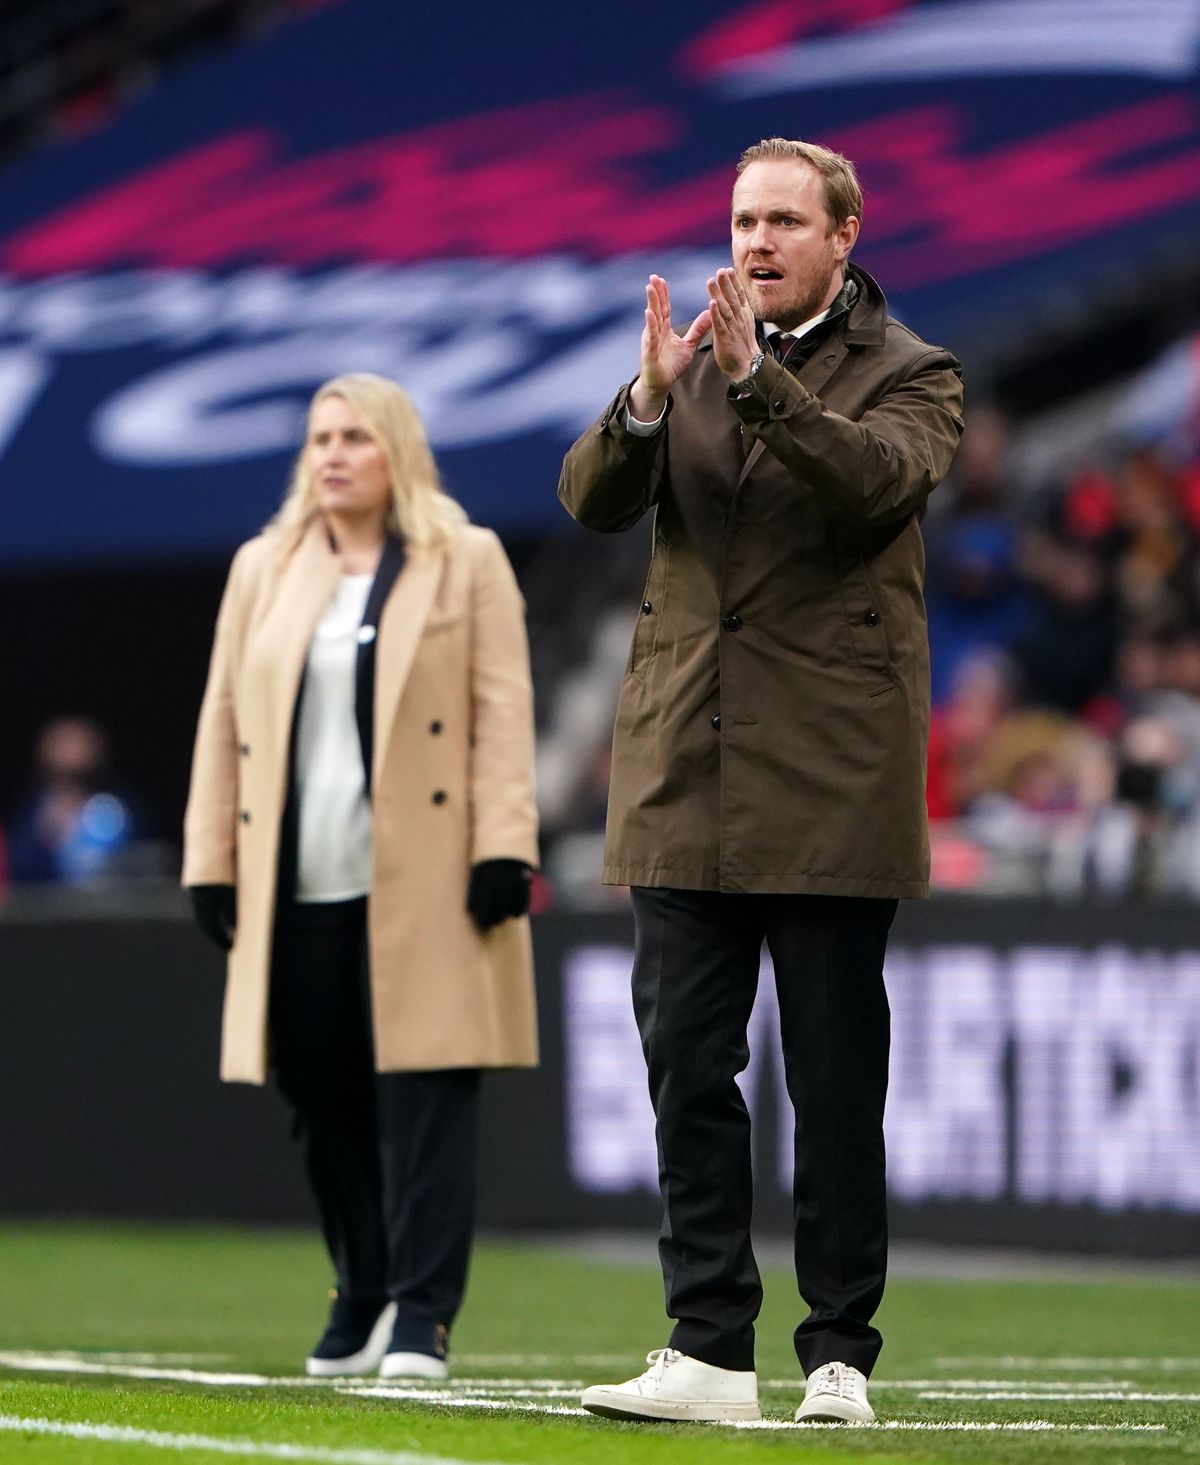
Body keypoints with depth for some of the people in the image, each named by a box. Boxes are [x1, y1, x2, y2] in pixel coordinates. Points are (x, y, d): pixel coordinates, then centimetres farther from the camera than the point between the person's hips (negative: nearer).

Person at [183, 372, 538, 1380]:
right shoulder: (263, 570, 15)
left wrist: (503, 850, -10)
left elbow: (501, 713, -1)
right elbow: (224, 721, 14)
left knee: (423, 1095, -8)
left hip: (422, 882, -4)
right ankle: (362, 1298, 19)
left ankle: (421, 1312, -8)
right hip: (299, 883, 4)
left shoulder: (467, 563, 5)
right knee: (326, 1103, 6)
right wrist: (212, 863, 7)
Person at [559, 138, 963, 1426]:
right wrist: (648, 398, -20)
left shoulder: (910, 376, 2)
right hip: (685, 776, 4)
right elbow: (593, 499, 0)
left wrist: (756, 378, -30)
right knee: (686, 1067, 1)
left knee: (835, 1080, 1)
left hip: (829, 786, -4)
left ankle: (839, 1354, 7)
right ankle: (708, 1349, 5)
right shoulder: (695, 365, 13)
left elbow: (875, 478, -19)